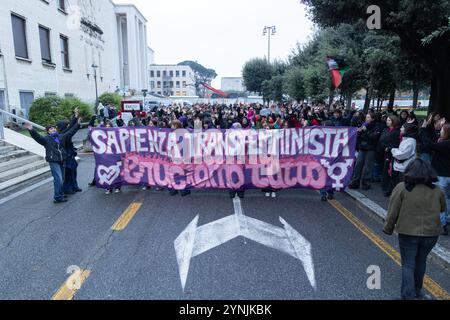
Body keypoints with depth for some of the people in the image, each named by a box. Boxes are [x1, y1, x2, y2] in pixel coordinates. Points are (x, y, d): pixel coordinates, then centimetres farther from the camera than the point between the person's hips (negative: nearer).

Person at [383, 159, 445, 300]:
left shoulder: (402, 188, -9)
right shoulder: (437, 191, 1)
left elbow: (393, 212, -7)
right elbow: (443, 209, 18)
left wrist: (388, 228, 4)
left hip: (408, 233, -3)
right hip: (431, 233, 4)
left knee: (408, 264, 8)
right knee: (421, 261, 22)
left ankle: (408, 295, 3)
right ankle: (417, 291, 37)